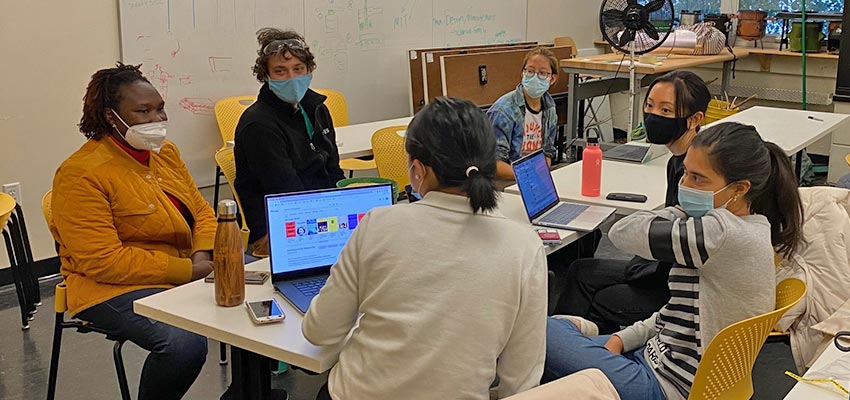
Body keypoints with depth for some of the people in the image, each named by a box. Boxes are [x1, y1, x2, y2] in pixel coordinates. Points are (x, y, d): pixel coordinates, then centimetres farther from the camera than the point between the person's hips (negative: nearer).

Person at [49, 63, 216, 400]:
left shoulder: (166, 151, 10)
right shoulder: (81, 173, -14)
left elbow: (201, 211, 16)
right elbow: (102, 261, -19)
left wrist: (203, 255, -7)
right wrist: (186, 270, -21)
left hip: (185, 273, 8)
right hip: (113, 288, -7)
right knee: (184, 343, -32)